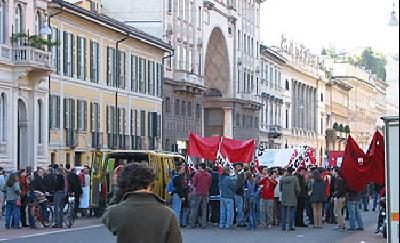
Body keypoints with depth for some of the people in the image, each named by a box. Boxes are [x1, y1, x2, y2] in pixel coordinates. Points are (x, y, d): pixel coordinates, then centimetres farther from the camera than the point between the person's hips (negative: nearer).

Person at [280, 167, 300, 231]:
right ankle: (291, 226, 0)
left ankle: (283, 226, 8)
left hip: (284, 198, 3)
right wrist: (296, 194, 11)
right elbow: (297, 189, -9)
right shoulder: (295, 179, -9)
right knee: (292, 212, 3)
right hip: (292, 198, -3)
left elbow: (280, 188, 6)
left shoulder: (283, 178, -1)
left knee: (284, 212, 9)